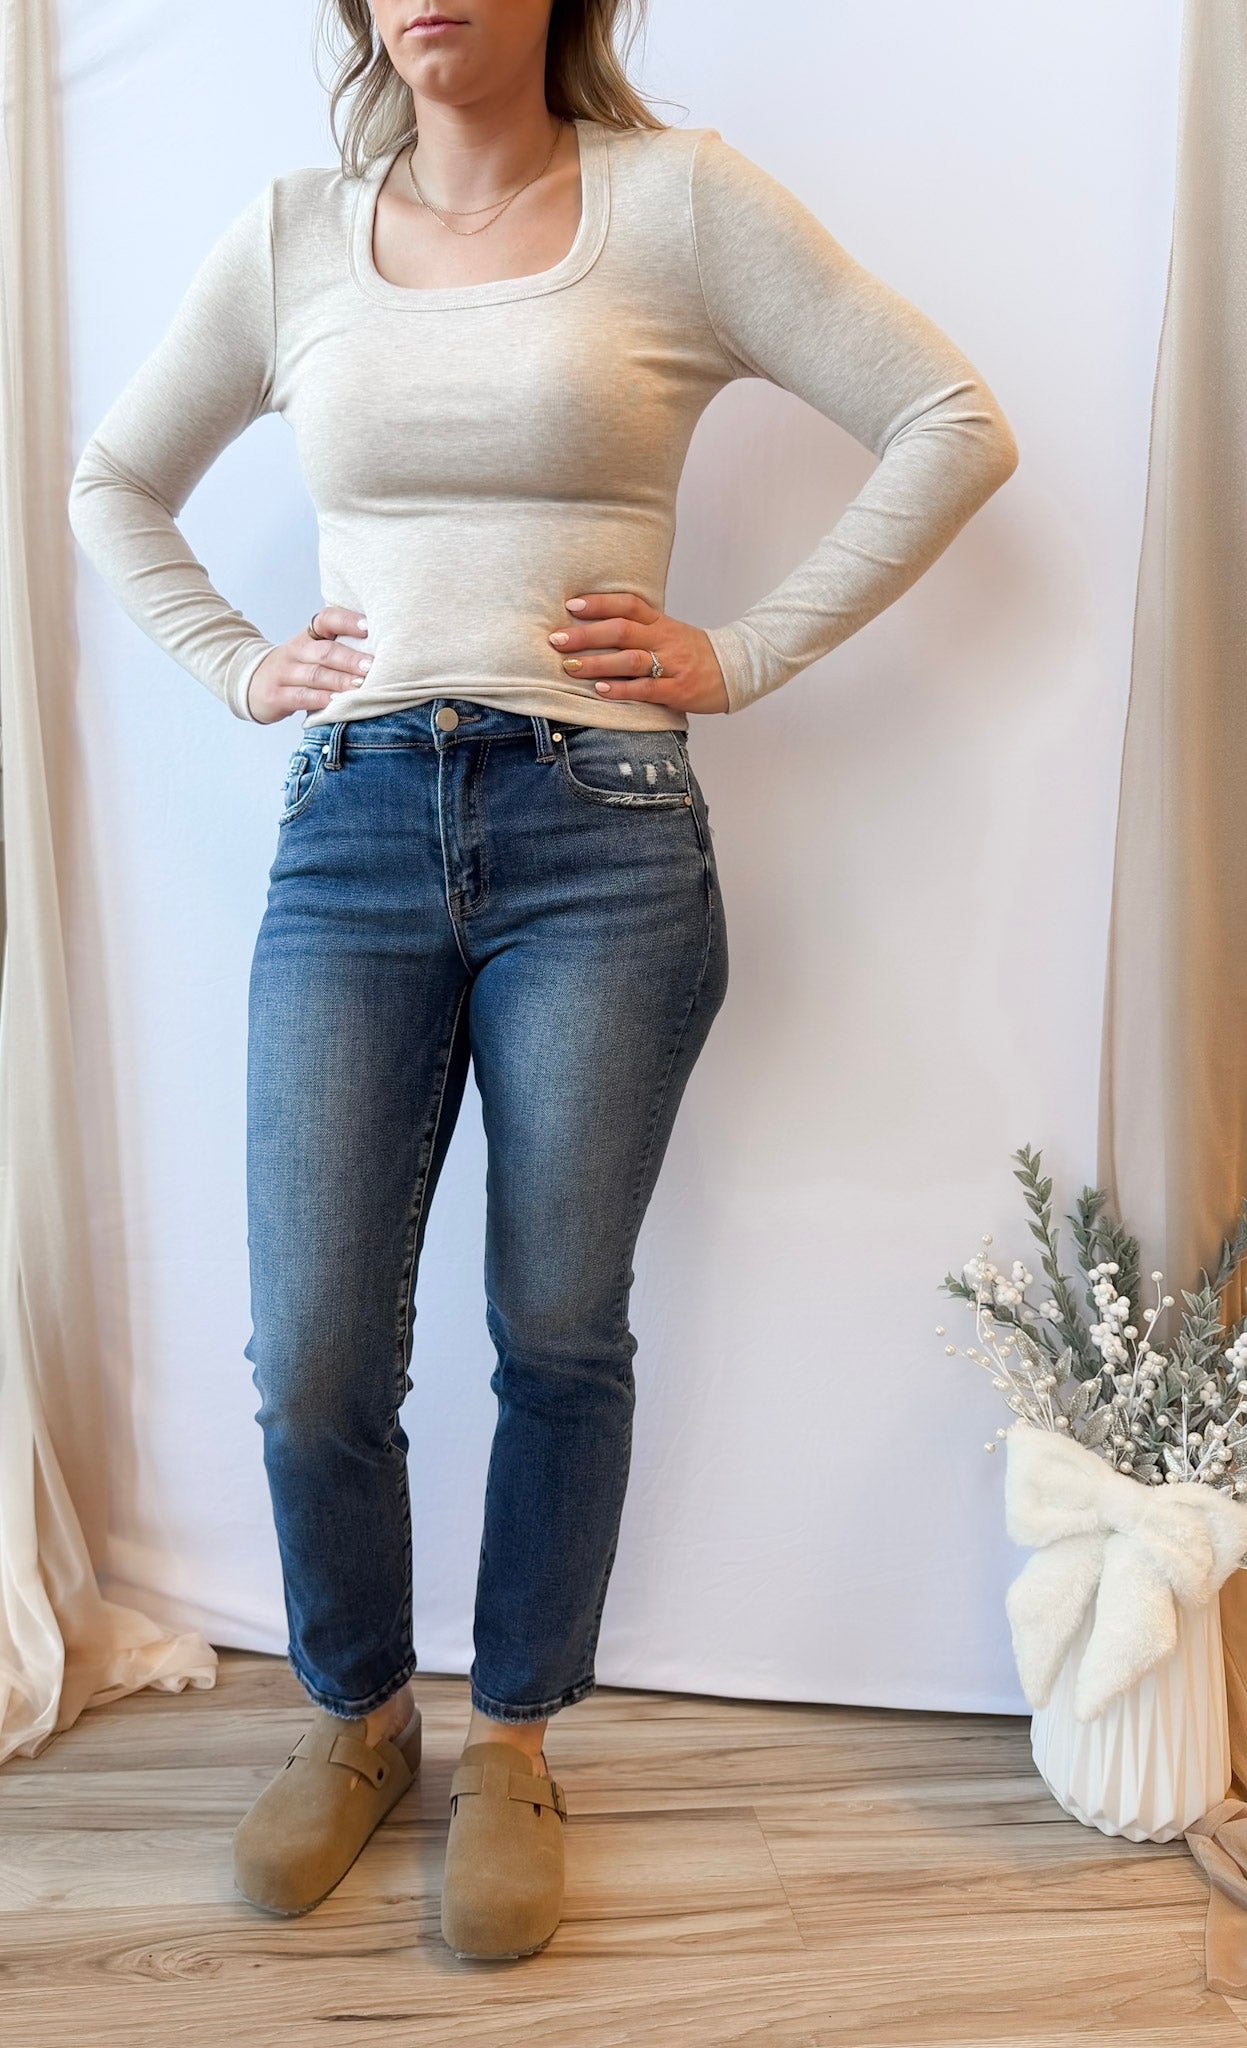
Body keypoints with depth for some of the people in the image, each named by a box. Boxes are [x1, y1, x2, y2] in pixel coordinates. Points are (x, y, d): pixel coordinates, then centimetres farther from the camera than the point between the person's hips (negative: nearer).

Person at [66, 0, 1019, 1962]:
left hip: (602, 838, -2)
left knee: (561, 1335, 6)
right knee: (312, 1356, 1)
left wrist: (751, 652, -3)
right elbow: (115, 484, 25)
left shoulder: (680, 201, 5)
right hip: (351, 834, 3)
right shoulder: (292, 234, 14)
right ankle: (358, 1712, 31)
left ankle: (513, 1740, 30)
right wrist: (237, 665, 10)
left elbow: (955, 424, 2)